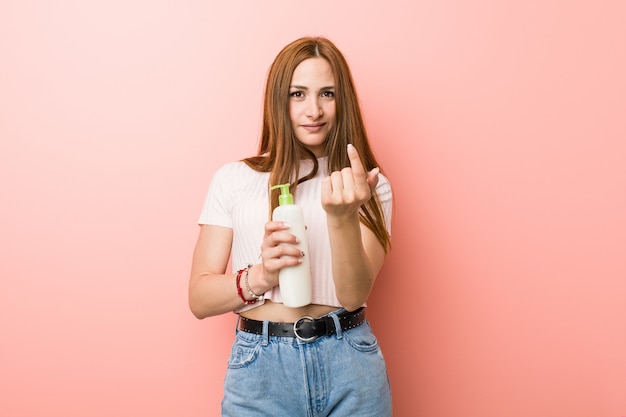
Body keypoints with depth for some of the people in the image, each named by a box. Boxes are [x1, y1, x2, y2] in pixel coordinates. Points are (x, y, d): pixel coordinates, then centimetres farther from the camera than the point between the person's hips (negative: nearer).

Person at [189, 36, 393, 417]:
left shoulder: (369, 185, 3)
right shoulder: (233, 180, 2)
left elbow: (355, 295, -9)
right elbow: (199, 299, -1)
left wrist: (343, 216, -24)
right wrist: (258, 277, -18)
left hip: (350, 365, 1)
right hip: (260, 368, 0)